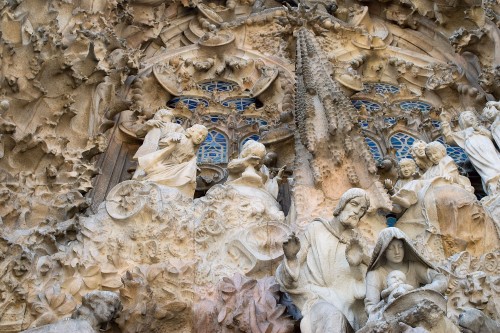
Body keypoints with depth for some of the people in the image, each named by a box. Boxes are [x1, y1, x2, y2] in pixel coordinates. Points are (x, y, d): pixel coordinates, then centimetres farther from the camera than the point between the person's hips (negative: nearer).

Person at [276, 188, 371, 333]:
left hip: (343, 297, 4)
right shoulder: (316, 228, -2)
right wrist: (291, 257, -27)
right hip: (316, 296, -4)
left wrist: (356, 265, -17)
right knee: (333, 318, -34)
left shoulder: (355, 239, 9)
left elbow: (360, 284, 4)